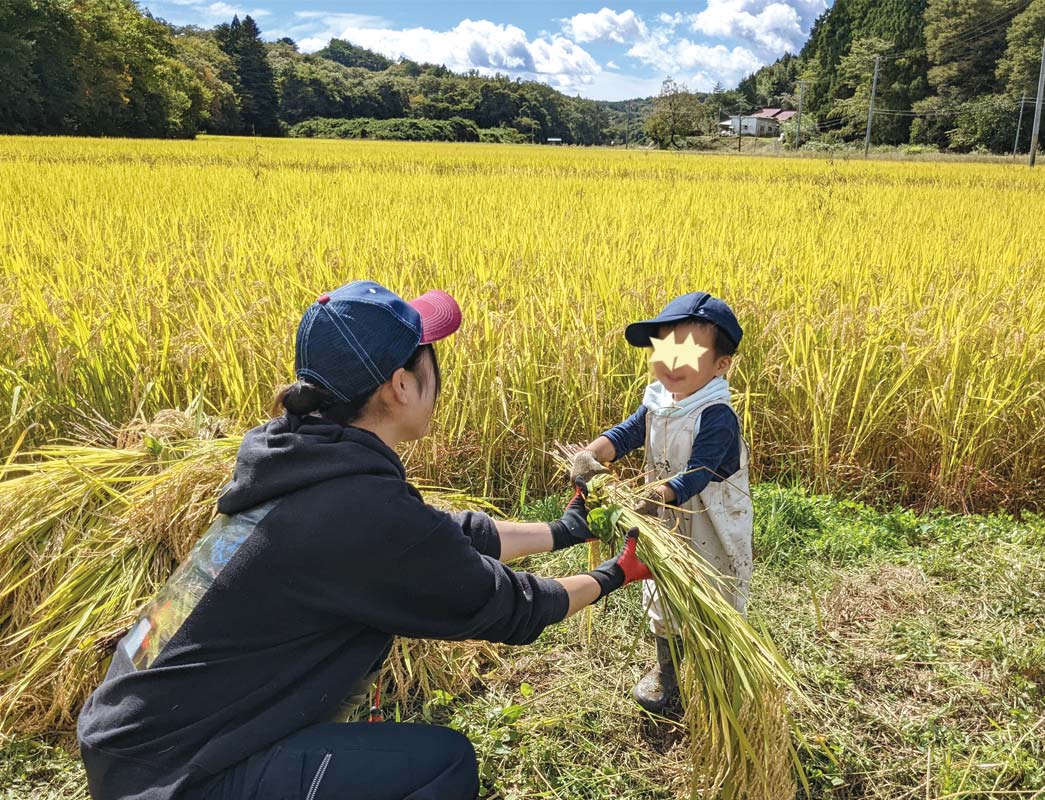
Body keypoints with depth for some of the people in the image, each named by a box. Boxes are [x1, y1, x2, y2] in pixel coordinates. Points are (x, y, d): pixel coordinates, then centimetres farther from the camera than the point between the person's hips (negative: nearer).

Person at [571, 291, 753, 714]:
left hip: (712, 534, -6)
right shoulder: (657, 404, -5)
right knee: (663, 599, 24)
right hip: (665, 525, 7)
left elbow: (697, 474, -33)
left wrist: (658, 495, -49)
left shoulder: (717, 417, -26)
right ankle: (665, 668, 48)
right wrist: (592, 453, -32)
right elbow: (625, 433, -11)